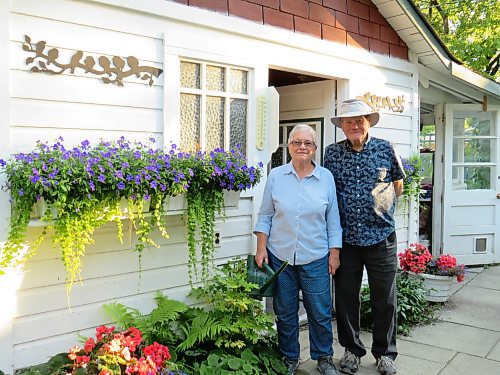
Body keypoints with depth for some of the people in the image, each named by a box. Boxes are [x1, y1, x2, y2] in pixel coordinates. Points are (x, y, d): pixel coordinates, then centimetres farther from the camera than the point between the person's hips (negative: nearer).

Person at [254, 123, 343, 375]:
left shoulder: (326, 178, 1)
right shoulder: (276, 176, 1)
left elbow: (333, 219, 5)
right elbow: (265, 216, 5)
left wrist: (334, 253, 2)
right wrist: (261, 249, -1)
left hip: (315, 257, 0)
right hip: (280, 256, 1)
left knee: (320, 312, 6)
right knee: (285, 312, 11)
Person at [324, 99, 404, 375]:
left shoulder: (386, 149, 0)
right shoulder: (332, 153, 2)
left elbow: (398, 184, 14)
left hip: (381, 238, -1)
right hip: (345, 239, 1)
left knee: (384, 300, 9)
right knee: (346, 298, 11)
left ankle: (385, 353, 28)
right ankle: (352, 350, 30)